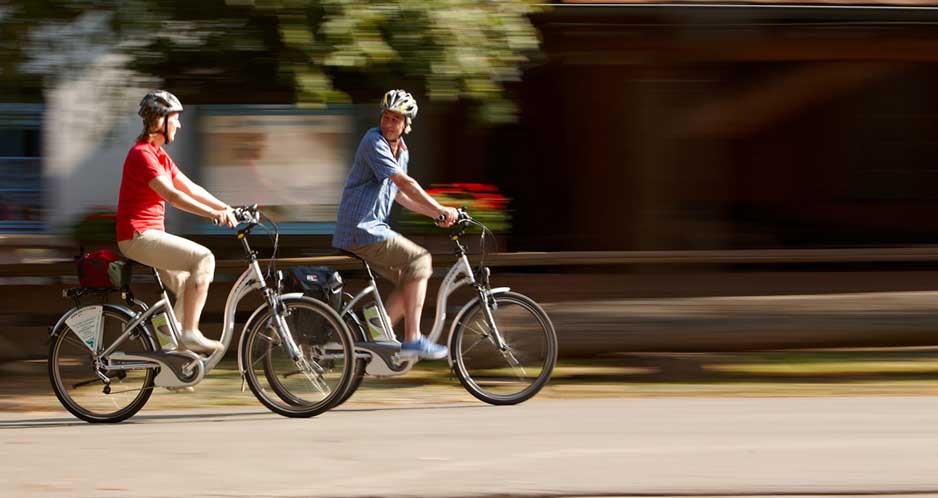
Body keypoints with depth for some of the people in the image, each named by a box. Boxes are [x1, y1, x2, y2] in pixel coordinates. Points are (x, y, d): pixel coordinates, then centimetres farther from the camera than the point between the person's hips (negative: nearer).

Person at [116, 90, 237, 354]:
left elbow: (190, 189, 15)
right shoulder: (142, 154, -15)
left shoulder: (159, 155, 18)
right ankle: (190, 334, -21)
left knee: (190, 287, 10)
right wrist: (213, 214, -32)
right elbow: (171, 195, -26)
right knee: (203, 258, -21)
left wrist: (225, 208, 4)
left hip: (150, 235, 10)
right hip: (138, 236, -10)